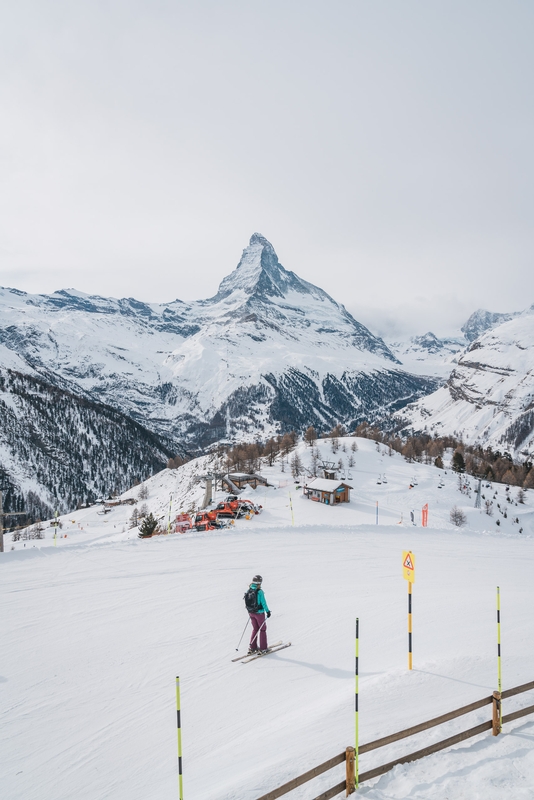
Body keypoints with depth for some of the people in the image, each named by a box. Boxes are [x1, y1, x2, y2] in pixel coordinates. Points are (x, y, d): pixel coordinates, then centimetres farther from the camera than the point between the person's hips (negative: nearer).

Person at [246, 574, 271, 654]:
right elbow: (263, 603, -17)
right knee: (262, 629, 10)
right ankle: (263, 648, 13)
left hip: (251, 613, 6)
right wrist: (268, 611, -5)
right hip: (259, 613, -6)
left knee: (255, 629, 20)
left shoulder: (249, 591, -2)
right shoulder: (260, 591, -20)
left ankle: (252, 647, 20)